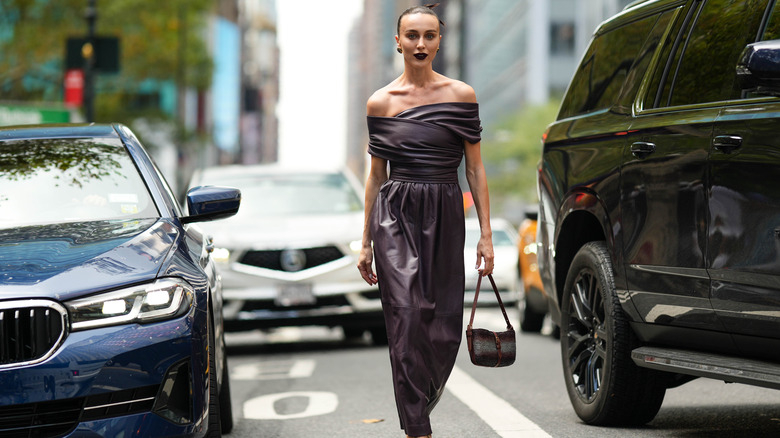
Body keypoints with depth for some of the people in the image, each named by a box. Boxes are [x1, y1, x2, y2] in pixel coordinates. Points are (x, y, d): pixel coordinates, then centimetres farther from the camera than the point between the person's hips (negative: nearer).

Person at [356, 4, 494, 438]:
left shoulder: (460, 95, 4)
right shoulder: (381, 102, 6)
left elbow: (475, 169, 6)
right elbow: (376, 175, 12)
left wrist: (486, 234, 0)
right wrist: (366, 242, 11)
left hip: (445, 220, 1)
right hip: (395, 217, -1)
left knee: (445, 332, 1)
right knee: (408, 319, -14)